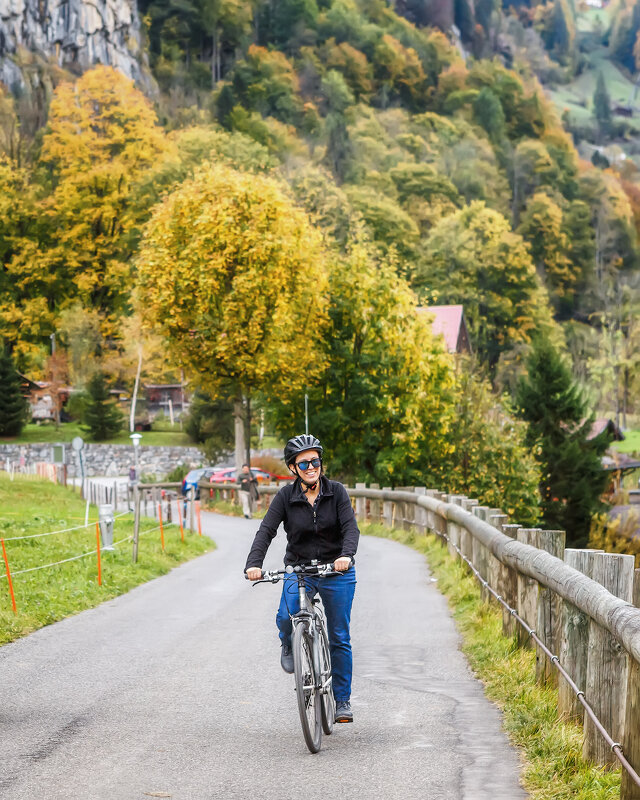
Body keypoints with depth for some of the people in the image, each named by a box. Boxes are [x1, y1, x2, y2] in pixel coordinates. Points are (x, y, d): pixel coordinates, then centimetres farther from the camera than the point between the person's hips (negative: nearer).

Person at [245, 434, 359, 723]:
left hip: (337, 572, 0)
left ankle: (342, 700, 18)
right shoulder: (286, 496, -6)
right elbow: (266, 530, -15)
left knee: (339, 639, 3)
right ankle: (288, 645, 9)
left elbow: (351, 527, -16)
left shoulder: (336, 491, -6)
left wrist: (347, 555, -37)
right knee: (286, 617, -27)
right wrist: (253, 564, -32)